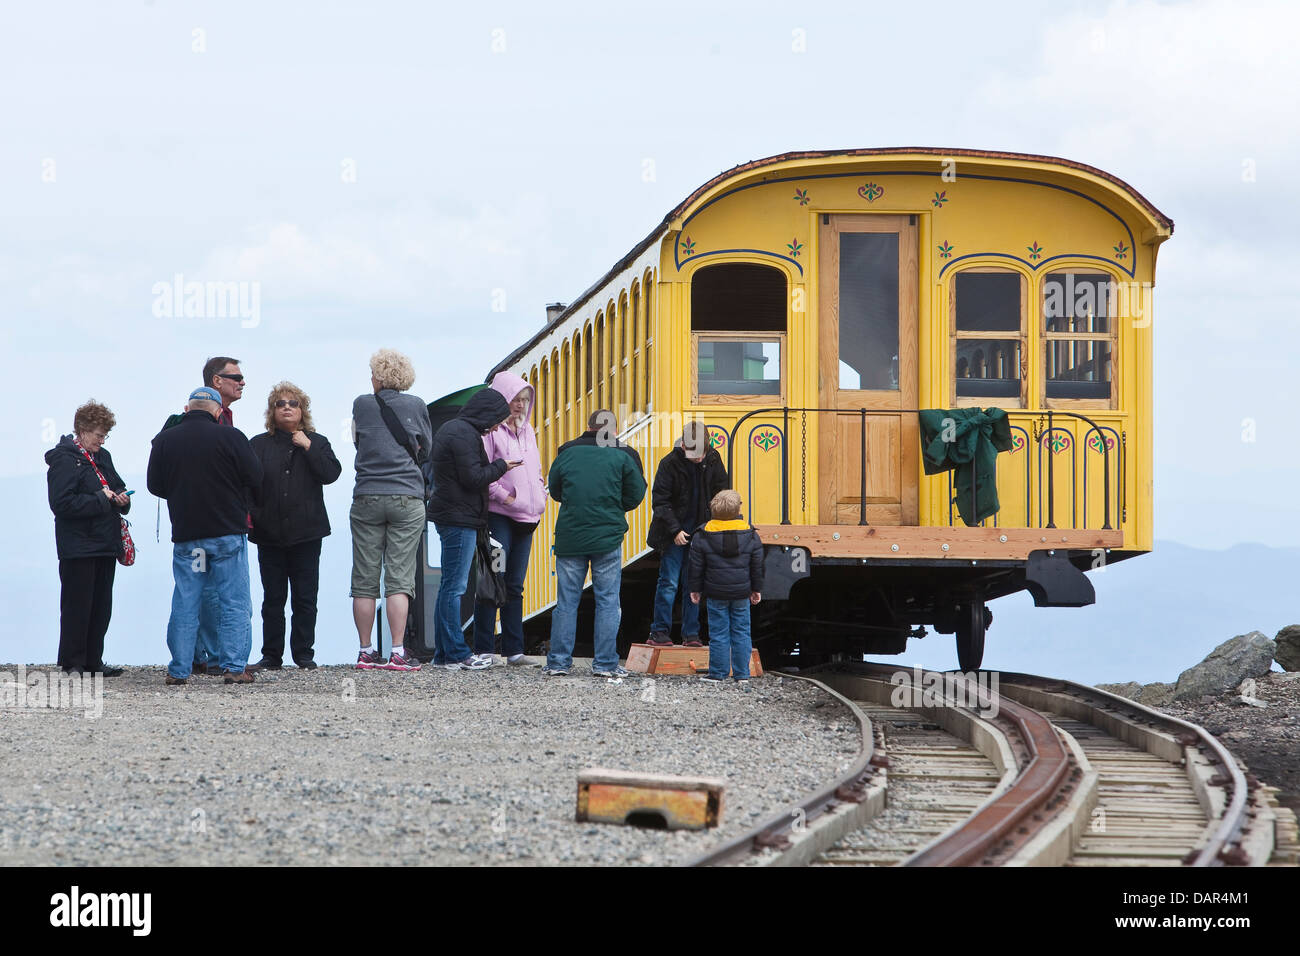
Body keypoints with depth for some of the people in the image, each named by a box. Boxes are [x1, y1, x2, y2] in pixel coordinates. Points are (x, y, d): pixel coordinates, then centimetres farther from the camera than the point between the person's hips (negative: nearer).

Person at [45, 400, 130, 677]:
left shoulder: (102, 457, 15)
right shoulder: (64, 459, -11)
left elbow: (117, 486, 29)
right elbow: (62, 503, -19)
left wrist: (122, 498, 5)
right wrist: (102, 500, -17)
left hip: (105, 543, 8)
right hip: (78, 547, -8)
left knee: (101, 606, 10)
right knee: (77, 605, -4)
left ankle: (93, 661, 16)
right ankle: (72, 664, 2)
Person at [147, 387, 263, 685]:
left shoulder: (164, 440, 0)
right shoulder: (230, 437, -9)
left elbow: (155, 486, 9)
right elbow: (256, 481, -5)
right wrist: (241, 503, 16)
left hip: (185, 535, 3)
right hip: (228, 532, -3)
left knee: (184, 605, 8)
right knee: (234, 603, 3)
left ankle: (179, 669, 7)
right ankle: (235, 667, -2)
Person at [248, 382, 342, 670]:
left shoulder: (317, 442, 8)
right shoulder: (258, 445, 9)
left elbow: (331, 473, -6)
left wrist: (308, 448, -13)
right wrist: (247, 516, -9)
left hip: (306, 534, 0)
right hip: (270, 534, 0)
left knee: (305, 598, 1)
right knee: (273, 598, 2)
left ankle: (304, 654, 8)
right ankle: (271, 655, 7)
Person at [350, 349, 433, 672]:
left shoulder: (362, 405, 2)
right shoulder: (415, 406, 2)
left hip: (366, 498, 0)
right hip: (407, 498, 0)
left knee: (364, 580, 5)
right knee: (399, 578, -2)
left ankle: (365, 652, 6)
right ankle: (398, 653, -8)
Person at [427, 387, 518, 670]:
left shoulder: (451, 429, 18)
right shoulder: (464, 434, -15)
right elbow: (473, 478, -19)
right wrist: (501, 466, -5)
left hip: (449, 516, 11)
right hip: (460, 518, -11)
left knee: (449, 586, 12)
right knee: (455, 586, -8)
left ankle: (443, 652, 16)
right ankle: (456, 654, -7)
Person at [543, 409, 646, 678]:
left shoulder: (566, 453, 3)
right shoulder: (623, 457, -3)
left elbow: (555, 491, 14)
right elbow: (635, 495, 3)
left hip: (569, 536, 2)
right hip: (608, 536, -2)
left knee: (566, 601, 7)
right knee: (608, 601, 5)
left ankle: (558, 662, 7)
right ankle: (605, 663, 3)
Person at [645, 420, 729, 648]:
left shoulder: (713, 460, -2)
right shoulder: (669, 464, -14)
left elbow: (720, 493, 10)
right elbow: (660, 501, -10)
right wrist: (675, 530, -16)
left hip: (700, 533, 3)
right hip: (673, 534, -3)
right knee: (668, 583, -5)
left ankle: (691, 634, 11)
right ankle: (660, 632, 2)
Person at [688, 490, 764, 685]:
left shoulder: (703, 537, -8)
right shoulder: (750, 535, -3)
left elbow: (696, 566, -2)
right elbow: (758, 566, 4)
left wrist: (695, 589, 9)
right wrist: (756, 589, 15)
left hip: (716, 593, -1)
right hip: (742, 593, 1)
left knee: (718, 633, 4)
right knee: (741, 632, 9)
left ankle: (717, 674, 5)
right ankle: (742, 674, 10)